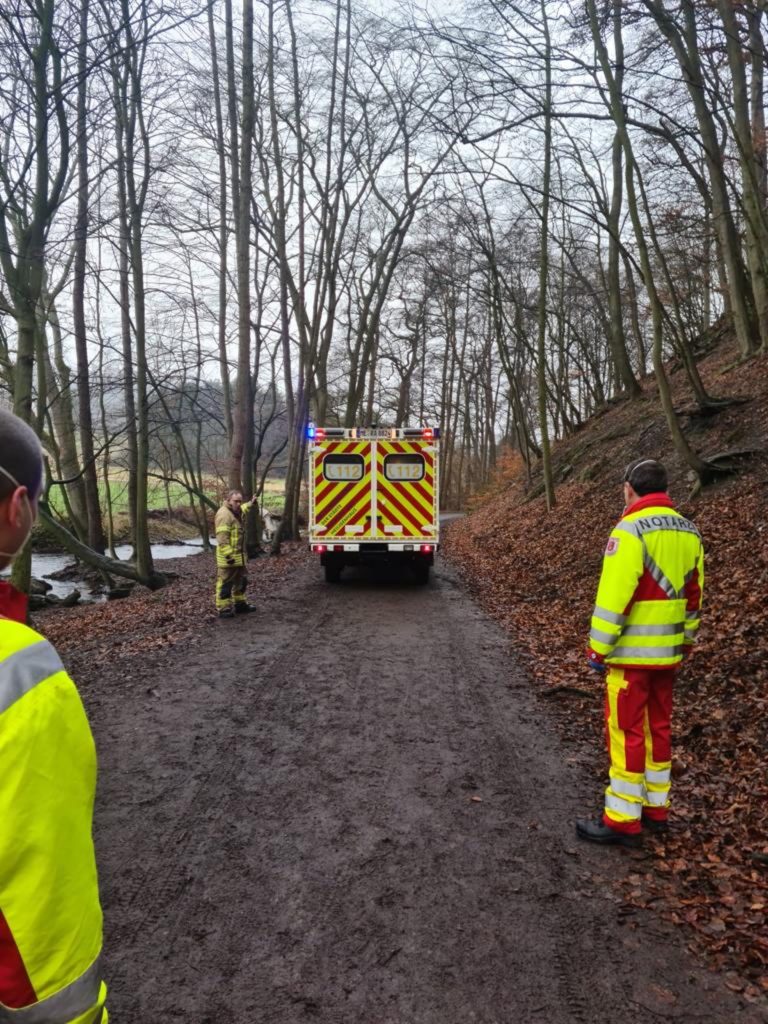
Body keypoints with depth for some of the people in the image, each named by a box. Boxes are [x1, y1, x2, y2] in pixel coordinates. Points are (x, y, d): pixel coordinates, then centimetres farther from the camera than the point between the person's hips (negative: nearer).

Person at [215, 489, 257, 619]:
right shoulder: (224, 514, -19)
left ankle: (240, 604, 32)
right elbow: (222, 539, -25)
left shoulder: (235, 512, 13)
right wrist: (228, 555, -28)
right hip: (228, 557, -10)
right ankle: (223, 609, 2)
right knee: (225, 583, -4)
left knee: (241, 580, 20)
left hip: (239, 556, 10)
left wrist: (250, 504, 44)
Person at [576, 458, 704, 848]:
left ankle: (623, 820, 8)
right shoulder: (688, 532, 7)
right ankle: (656, 808, 29)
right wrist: (685, 642, 22)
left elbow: (613, 597, -21)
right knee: (658, 728, 17)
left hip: (631, 653, -8)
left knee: (626, 732, 0)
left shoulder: (630, 530, -18)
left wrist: (597, 649, -14)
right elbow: (694, 596, 13)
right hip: (667, 652, 8)